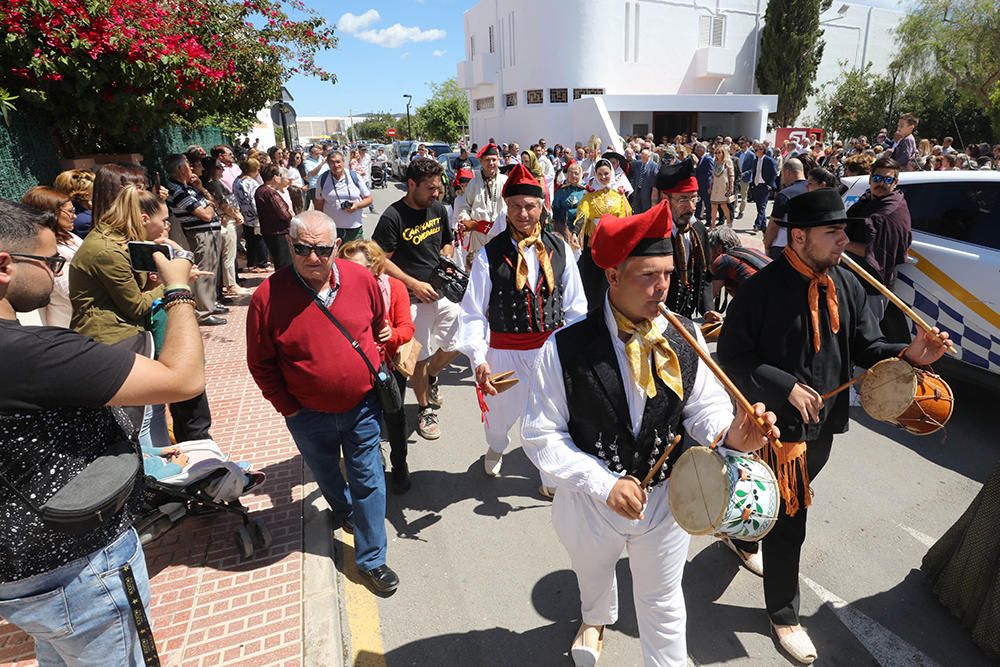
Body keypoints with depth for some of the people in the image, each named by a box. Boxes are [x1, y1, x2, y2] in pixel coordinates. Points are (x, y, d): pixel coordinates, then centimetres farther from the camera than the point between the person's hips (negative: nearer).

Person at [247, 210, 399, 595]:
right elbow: (260, 363, -8)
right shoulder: (268, 296, -18)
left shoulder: (361, 278, -11)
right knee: (327, 476, 26)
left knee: (368, 482, 8)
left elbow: (379, 326, 8)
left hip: (362, 407, 0)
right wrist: (287, 407, -6)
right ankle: (344, 512, 58)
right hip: (309, 415, 0)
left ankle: (371, 559, 26)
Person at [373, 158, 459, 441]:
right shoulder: (393, 217, -14)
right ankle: (425, 410, 25)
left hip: (442, 290, 6)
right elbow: (381, 260, -13)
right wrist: (414, 284, -18)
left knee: (457, 343, 9)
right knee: (420, 356, 4)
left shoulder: (439, 209, 5)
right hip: (413, 297, -6)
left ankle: (430, 376, 39)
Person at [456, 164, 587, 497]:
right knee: (501, 413, 20)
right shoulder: (489, 254, -9)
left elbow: (575, 306, 3)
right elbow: (473, 312, -9)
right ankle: (496, 448, 57)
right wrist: (478, 358, -19)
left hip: (551, 347, 1)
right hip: (505, 352, -1)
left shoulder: (559, 249, -1)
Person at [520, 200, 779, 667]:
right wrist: (605, 484, -25)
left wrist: (730, 434, -29)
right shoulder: (566, 347, -23)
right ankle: (596, 620, 68)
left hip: (666, 498, 0)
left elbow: (704, 408, -6)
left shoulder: (685, 338, -14)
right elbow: (541, 434, -18)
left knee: (663, 603, 22)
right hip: (590, 501, 0)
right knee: (594, 575, 32)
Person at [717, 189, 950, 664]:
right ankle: (783, 612, 31)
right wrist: (787, 387, -25)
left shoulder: (847, 285, 0)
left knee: (775, 498, 27)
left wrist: (907, 354, -15)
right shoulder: (762, 288, -21)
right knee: (787, 521, 7)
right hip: (778, 424, -7)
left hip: (824, 423, 7)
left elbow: (865, 347, 4)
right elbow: (732, 357, -19)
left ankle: (742, 540, 57)